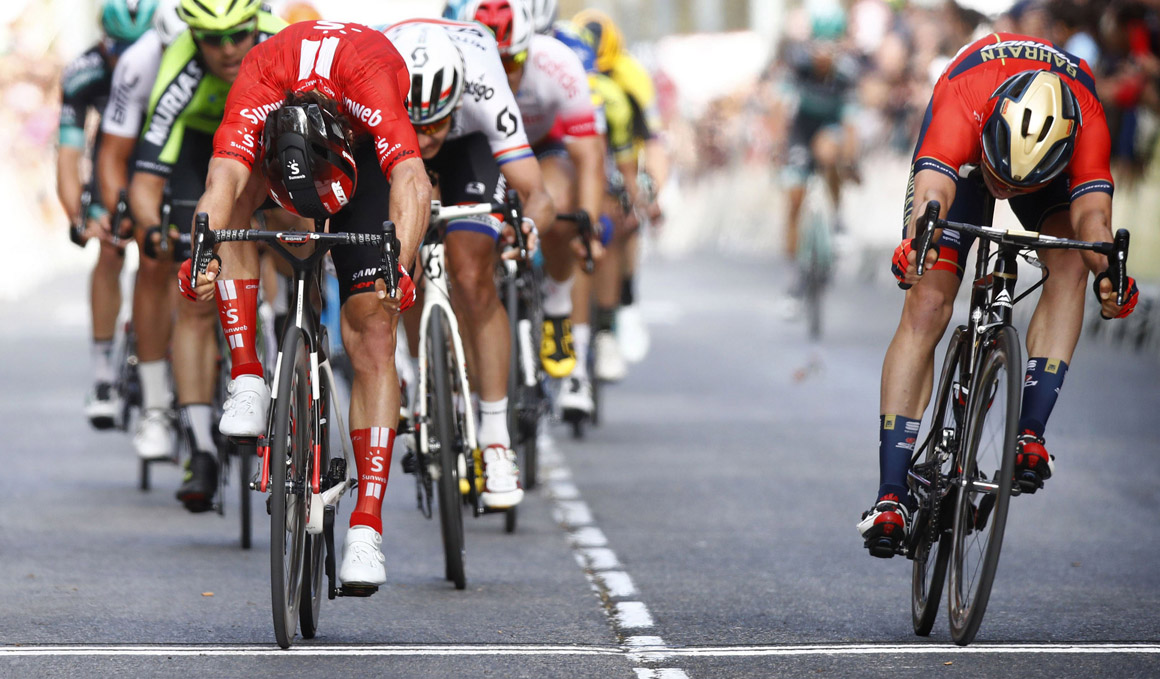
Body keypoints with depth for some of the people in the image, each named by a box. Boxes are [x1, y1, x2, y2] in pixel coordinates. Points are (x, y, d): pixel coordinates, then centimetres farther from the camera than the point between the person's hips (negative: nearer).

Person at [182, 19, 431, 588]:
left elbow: (412, 184, -54)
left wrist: (400, 267, -71)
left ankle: (367, 526, -13)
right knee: (239, 194, -30)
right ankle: (247, 380, -22)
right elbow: (222, 182, -50)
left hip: (368, 150, -3)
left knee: (373, 333, -14)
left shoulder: (373, 78, -43)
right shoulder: (255, 88, -39)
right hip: (277, 139, 3)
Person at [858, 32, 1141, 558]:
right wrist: (914, 247, -77)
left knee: (1070, 263, -27)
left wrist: (1111, 272, -69)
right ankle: (891, 495, -15)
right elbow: (932, 193, -55)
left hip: (1053, 165, 2)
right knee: (926, 307, -14)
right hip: (960, 156, -2)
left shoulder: (1087, 124, -39)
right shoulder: (961, 100, -43)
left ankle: (1030, 433, -24)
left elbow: (1092, 213, -48)